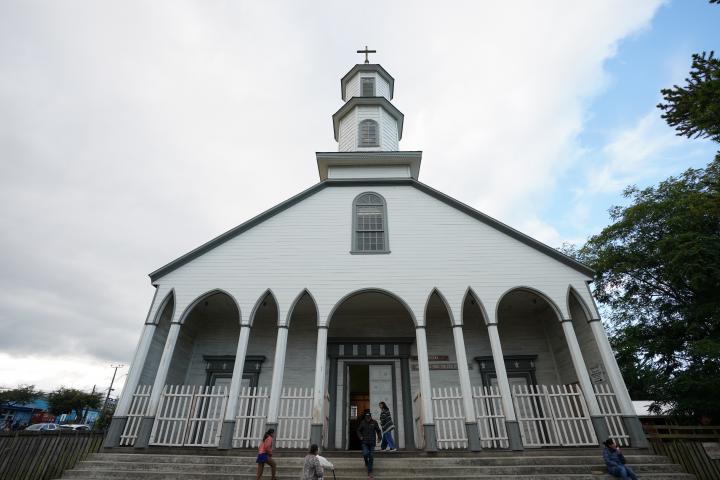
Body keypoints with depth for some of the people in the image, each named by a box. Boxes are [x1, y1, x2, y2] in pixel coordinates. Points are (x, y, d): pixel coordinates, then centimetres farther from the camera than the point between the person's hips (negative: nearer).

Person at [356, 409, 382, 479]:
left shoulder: (374, 422, -2)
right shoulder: (362, 422, -4)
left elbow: (378, 430, 10)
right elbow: (358, 430, 5)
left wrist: (379, 438, -3)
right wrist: (360, 436, -11)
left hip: (372, 442, 1)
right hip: (364, 442, -1)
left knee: (371, 457, 1)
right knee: (365, 454, -18)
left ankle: (370, 472, 15)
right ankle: (366, 462, 18)